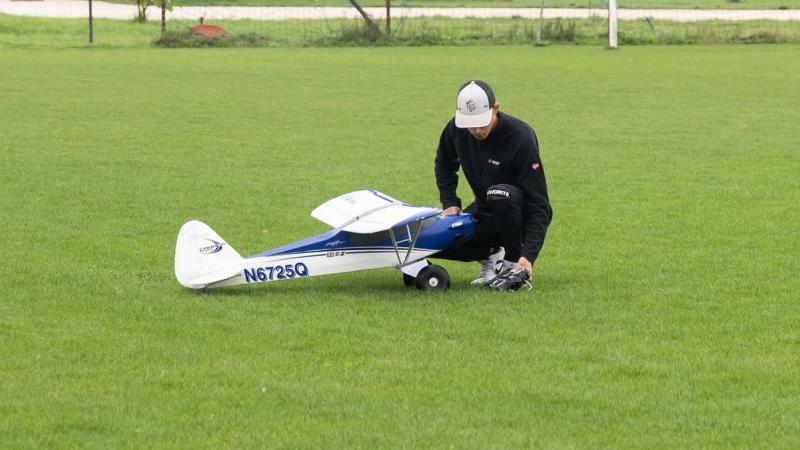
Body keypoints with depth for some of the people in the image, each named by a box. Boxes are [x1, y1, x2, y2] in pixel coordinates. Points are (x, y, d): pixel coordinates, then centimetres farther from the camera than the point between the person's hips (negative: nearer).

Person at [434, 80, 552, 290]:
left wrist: (529, 255, -37)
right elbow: (444, 164, 15)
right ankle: (491, 255, 7)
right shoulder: (456, 129, -11)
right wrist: (449, 202, -1)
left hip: (520, 216, -5)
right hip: (485, 213, 5)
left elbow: (539, 204, -28)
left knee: (500, 194, -39)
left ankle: (513, 262, -16)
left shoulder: (521, 137, -27)